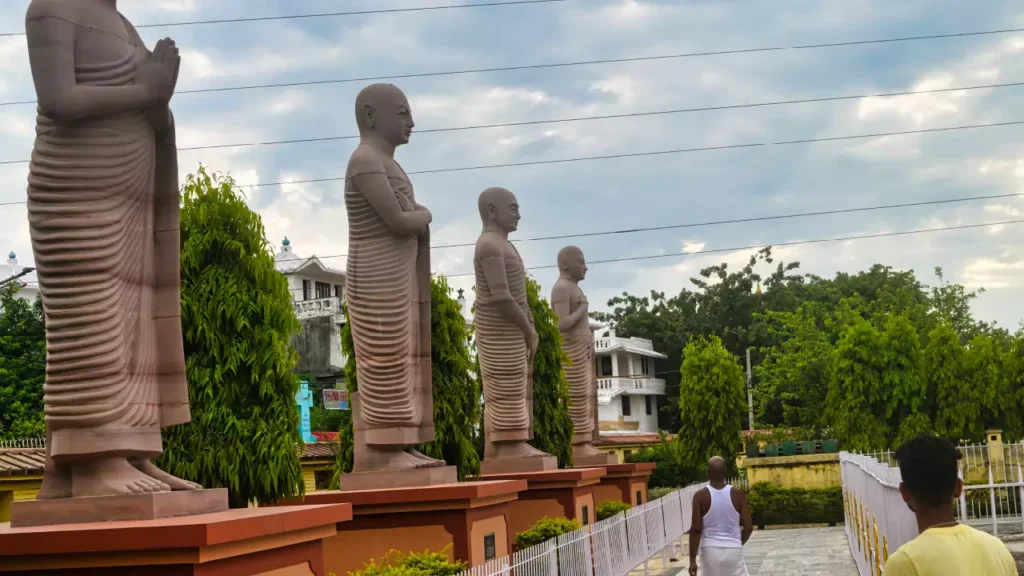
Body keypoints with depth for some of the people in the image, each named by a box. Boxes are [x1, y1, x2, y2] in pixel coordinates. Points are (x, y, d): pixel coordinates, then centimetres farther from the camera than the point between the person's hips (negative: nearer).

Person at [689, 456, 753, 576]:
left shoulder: (700, 496, -6)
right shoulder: (738, 494, -3)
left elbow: (696, 529, -9)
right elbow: (748, 527, -1)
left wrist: (692, 560, -4)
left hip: (710, 550, 0)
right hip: (733, 550, 0)